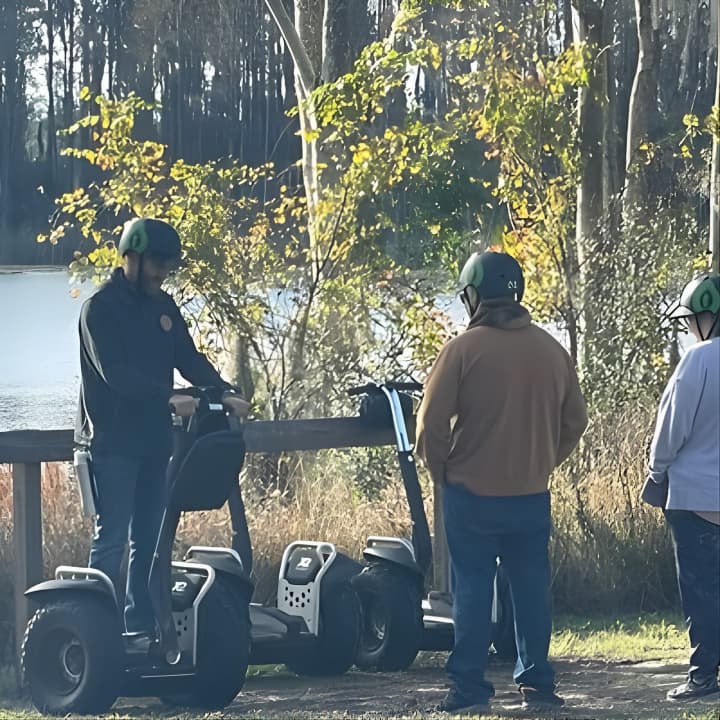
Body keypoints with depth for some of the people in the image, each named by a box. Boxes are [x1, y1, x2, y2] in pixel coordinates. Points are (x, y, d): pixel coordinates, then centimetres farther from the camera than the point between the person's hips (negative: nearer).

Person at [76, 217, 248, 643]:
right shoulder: (101, 309, -10)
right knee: (112, 536, -8)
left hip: (154, 439, 7)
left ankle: (142, 627, 12)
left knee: (149, 539, 8)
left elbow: (189, 359, 10)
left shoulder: (163, 306, 13)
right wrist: (169, 397, -31)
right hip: (112, 442, -7)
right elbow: (115, 372, -22)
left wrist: (224, 392, -8)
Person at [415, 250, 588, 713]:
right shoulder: (551, 350, 3)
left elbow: (431, 423, -12)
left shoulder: (464, 349, -11)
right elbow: (575, 420, 8)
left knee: (473, 591, 3)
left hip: (472, 495, -4)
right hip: (533, 496, 4)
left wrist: (442, 472, 3)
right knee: (531, 589, 10)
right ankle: (537, 683, 12)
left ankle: (469, 688, 3)